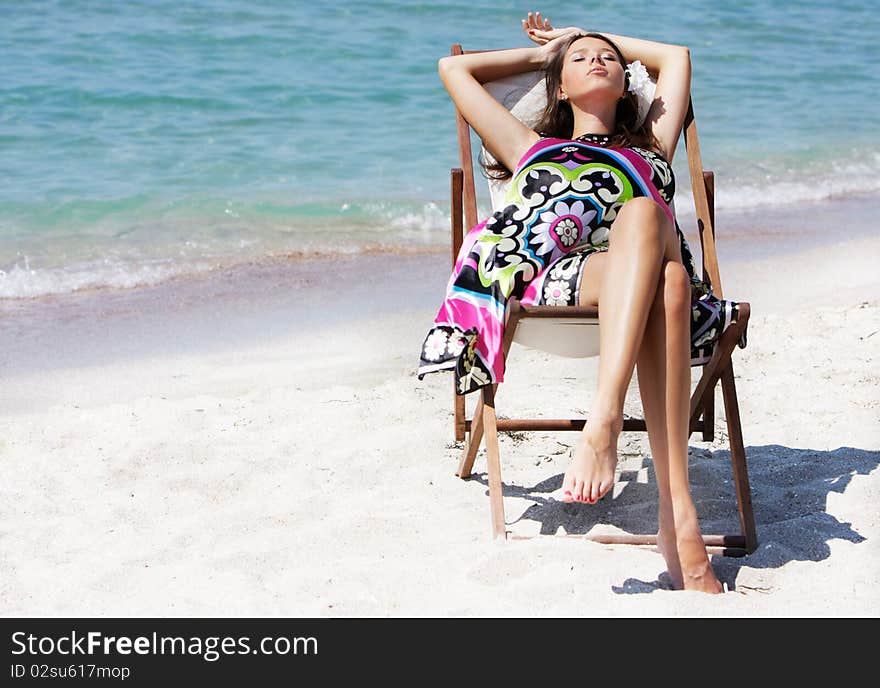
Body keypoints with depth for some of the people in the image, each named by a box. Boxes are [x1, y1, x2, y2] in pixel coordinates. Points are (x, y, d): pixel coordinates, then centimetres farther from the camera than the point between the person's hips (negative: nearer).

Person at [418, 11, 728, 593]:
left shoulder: (649, 152, 43)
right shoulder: (532, 149, 42)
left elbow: (676, 56, 52)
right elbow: (455, 69, 48)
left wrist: (596, 36, 58)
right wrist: (544, 53, 53)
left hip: (637, 288, 2)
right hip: (550, 280, -1)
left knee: (642, 214, -38)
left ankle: (604, 423, -55)